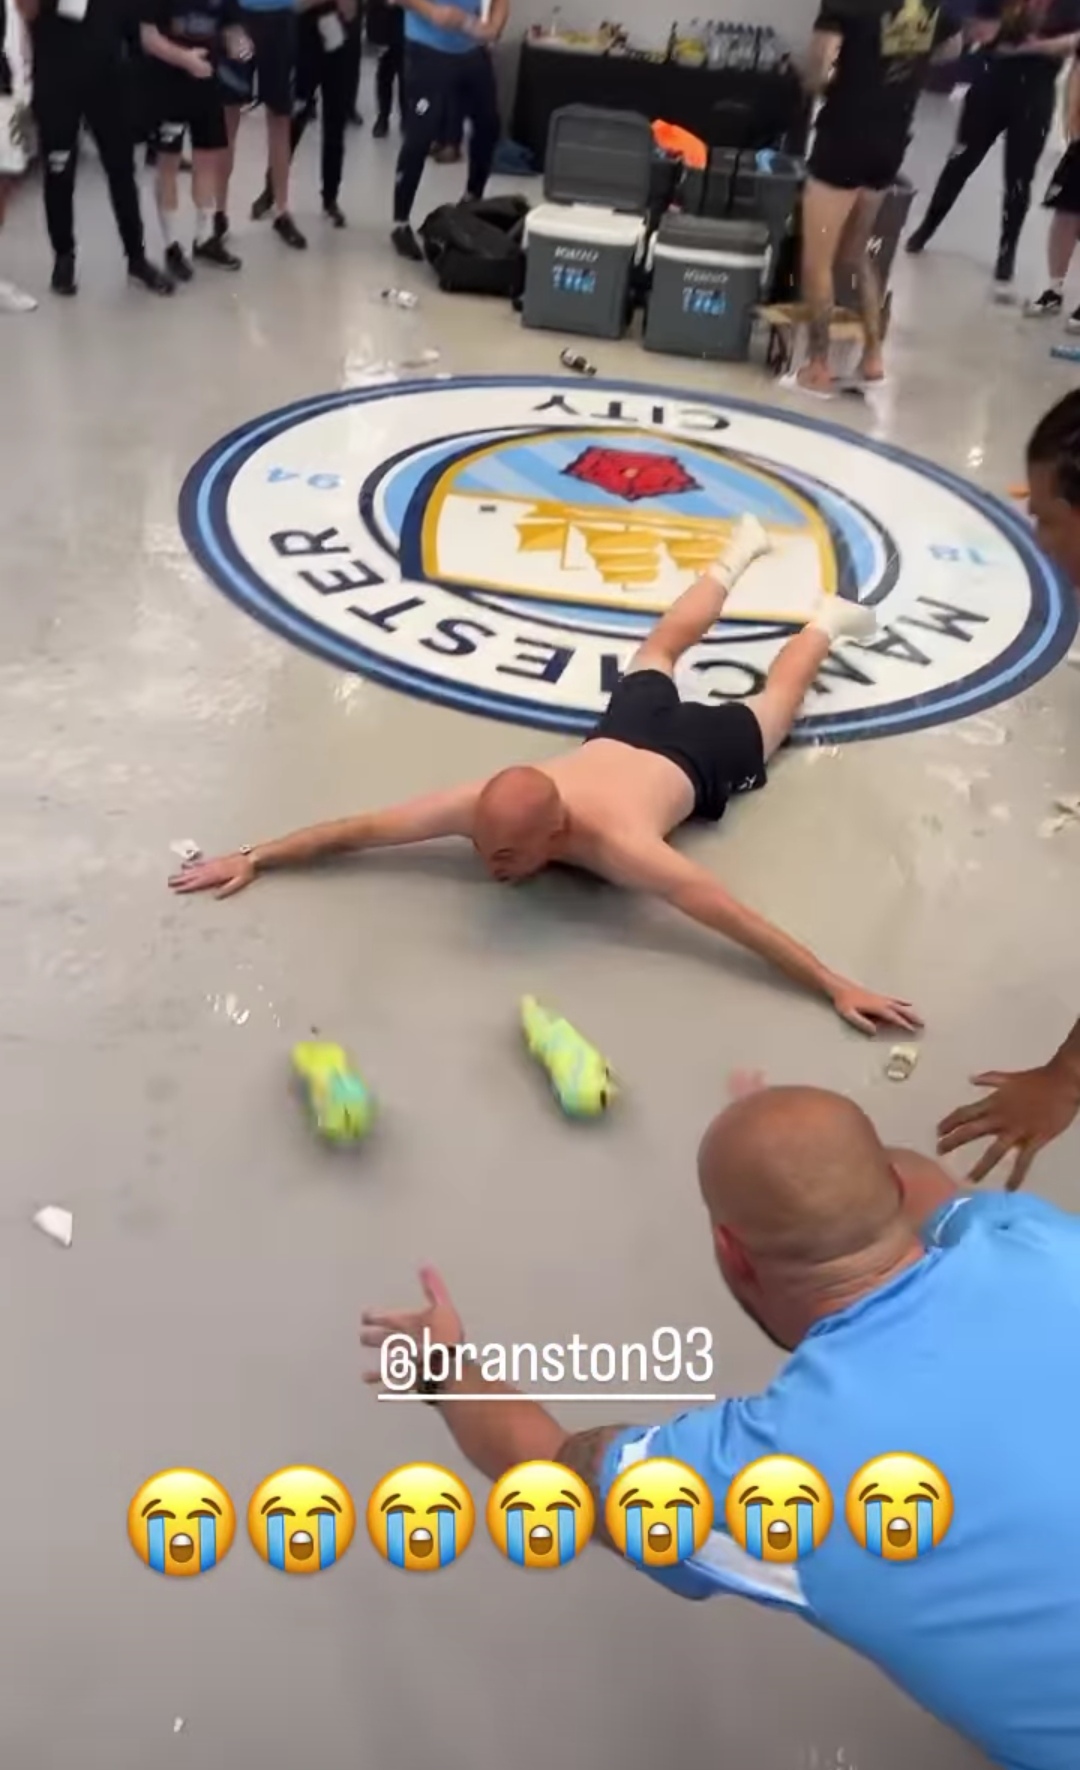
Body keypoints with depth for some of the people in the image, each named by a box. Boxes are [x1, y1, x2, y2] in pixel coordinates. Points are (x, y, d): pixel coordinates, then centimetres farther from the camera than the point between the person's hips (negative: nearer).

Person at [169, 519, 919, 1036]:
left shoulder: (619, 847, -50)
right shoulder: (491, 805, -39)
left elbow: (741, 920, -52)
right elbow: (360, 828, -36)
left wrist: (839, 989, -53)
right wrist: (253, 858, -36)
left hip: (696, 761, -4)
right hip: (630, 730, 5)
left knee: (772, 707, 27)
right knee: (659, 650, 35)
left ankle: (827, 621, 53)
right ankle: (739, 555, 60)